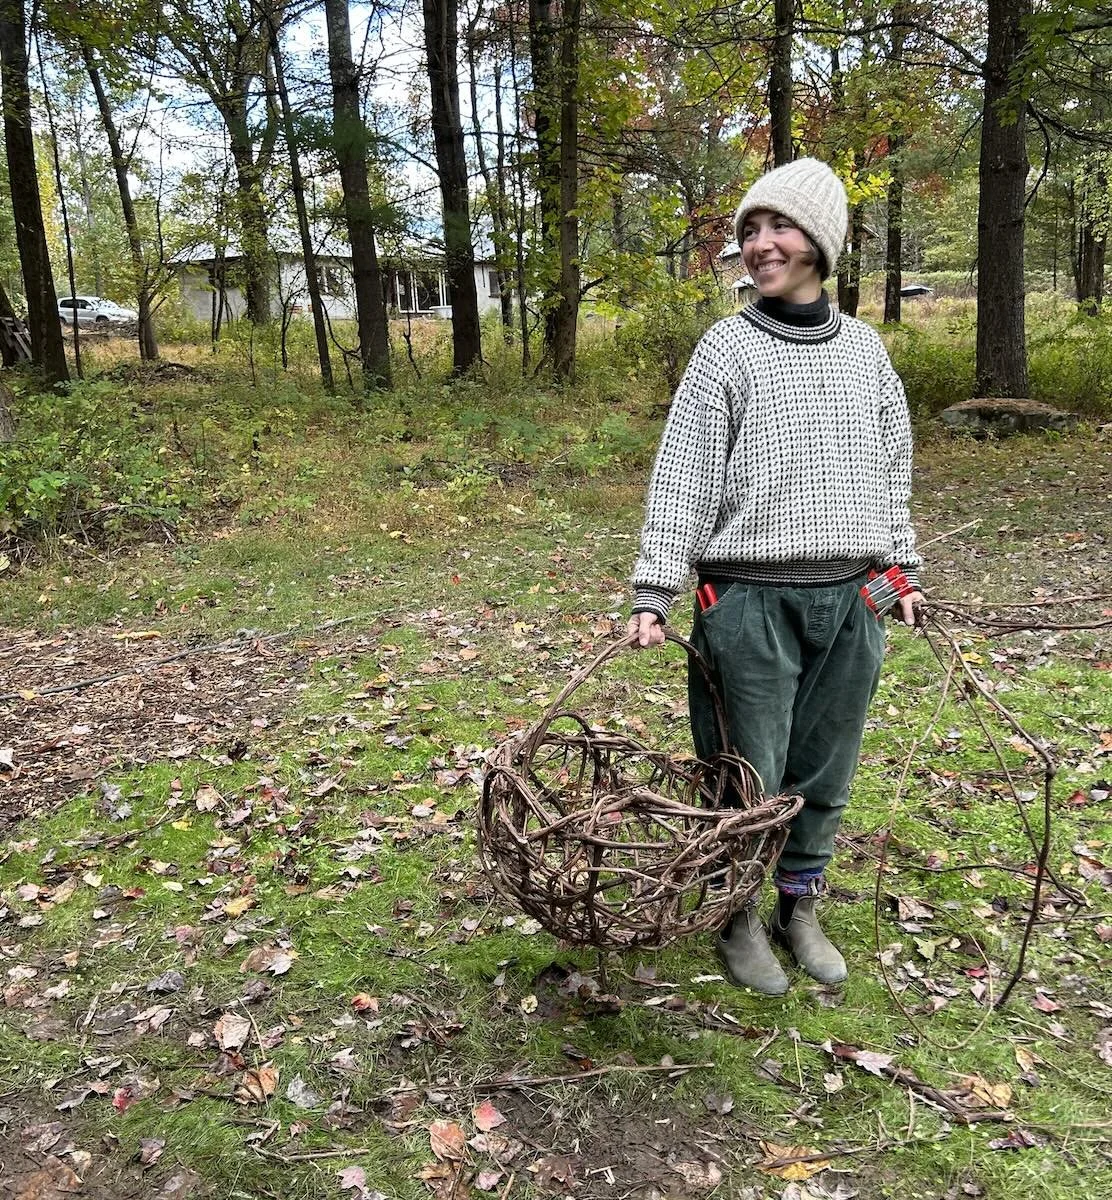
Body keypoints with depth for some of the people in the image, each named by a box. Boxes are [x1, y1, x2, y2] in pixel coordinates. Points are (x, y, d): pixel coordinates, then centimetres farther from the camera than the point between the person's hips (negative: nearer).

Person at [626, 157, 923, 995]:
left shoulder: (865, 347, 11)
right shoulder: (728, 349, -1)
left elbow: (891, 470, 17)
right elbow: (682, 477, -5)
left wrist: (902, 568, 16)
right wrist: (654, 594, -10)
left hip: (853, 599, 4)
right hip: (753, 598, -3)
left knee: (825, 776, 12)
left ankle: (801, 909, 31)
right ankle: (739, 920, 24)